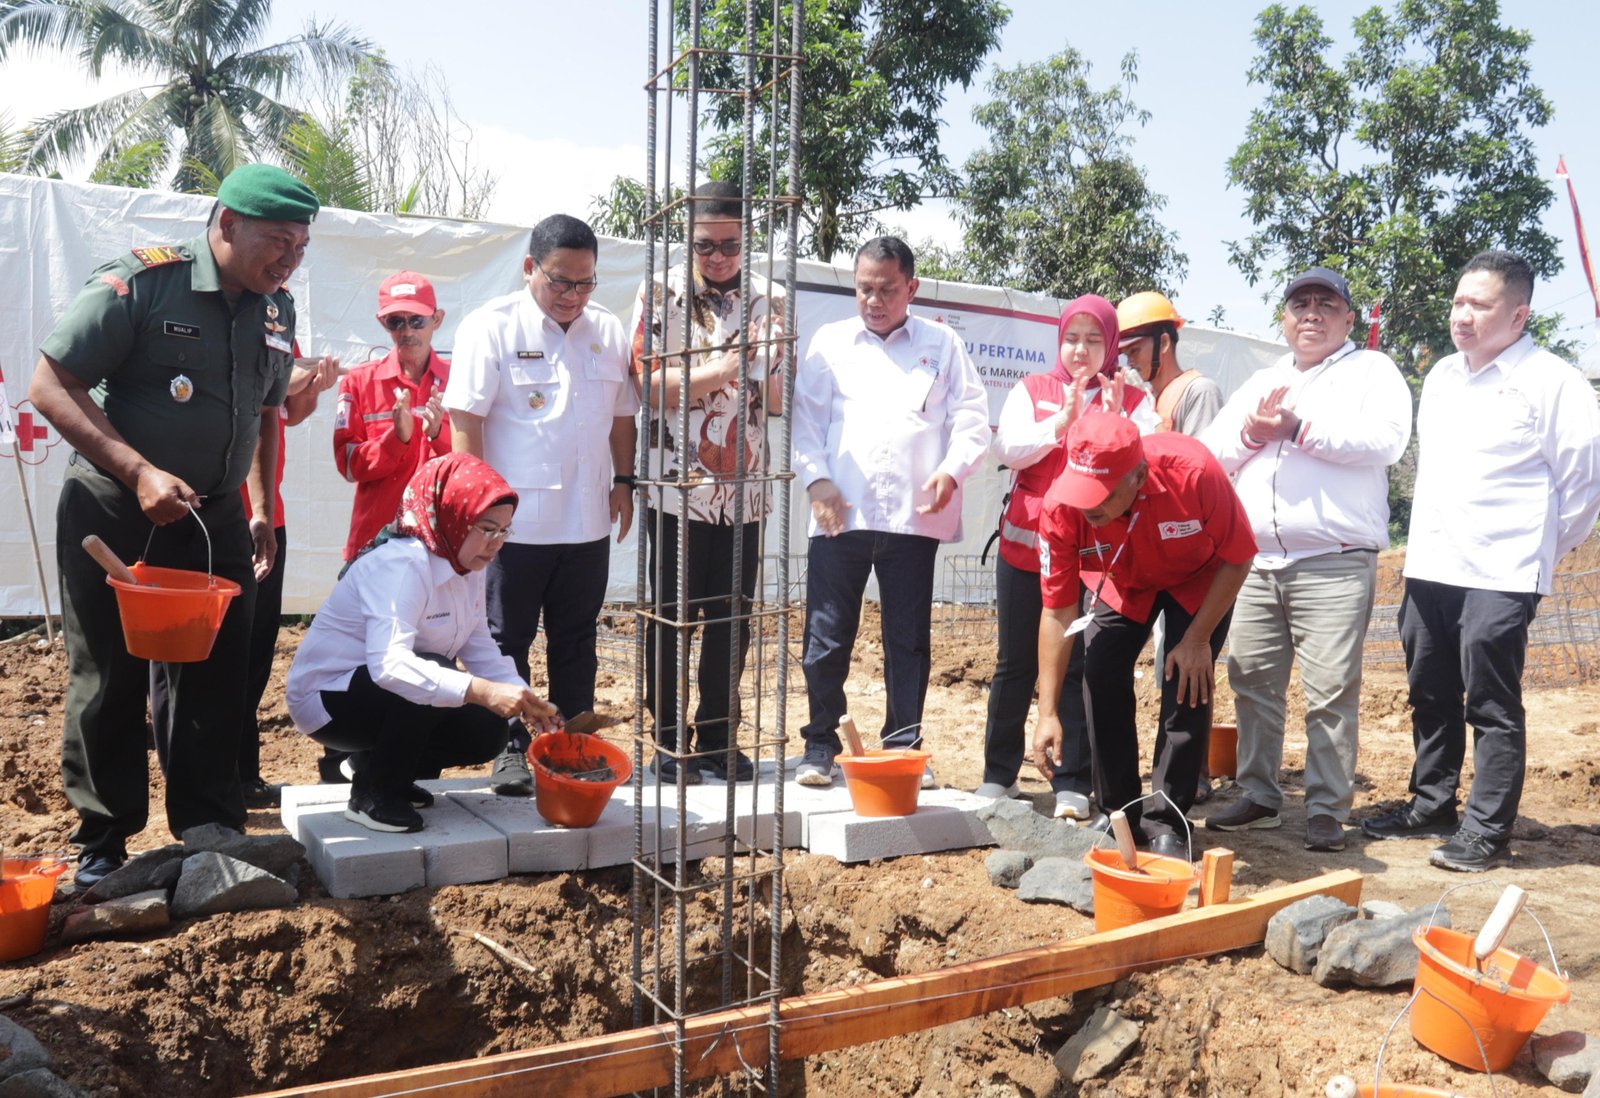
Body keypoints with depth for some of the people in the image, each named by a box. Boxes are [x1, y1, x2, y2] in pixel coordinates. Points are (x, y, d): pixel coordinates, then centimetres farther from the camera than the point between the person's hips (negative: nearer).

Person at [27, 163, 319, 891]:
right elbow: (51, 385, -16)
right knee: (109, 684, 5)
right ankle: (102, 846, 21)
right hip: (115, 518, -5)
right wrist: (139, 472, -24)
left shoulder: (277, 309, 4)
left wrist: (263, 510, 14)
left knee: (216, 682, 8)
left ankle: (211, 836, 21)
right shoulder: (137, 283, -15)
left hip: (215, 522, 5)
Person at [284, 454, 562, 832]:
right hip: (328, 698, -8)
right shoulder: (402, 564, -30)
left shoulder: (467, 566, -3)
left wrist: (525, 701, -20)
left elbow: (480, 648, -4)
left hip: (381, 690, 8)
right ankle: (372, 795, -12)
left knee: (488, 730, -5)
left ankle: (374, 765, 14)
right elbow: (388, 664, -44)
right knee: (430, 679, -33)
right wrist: (482, 691, -53)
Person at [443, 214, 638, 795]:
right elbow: (465, 419, -9)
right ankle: (511, 750, 17)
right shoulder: (491, 327, -6)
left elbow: (623, 414, 16)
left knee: (576, 640, 13)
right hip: (515, 521, -4)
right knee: (507, 641, 6)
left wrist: (623, 480, 8)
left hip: (589, 523, 5)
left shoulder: (608, 331, 8)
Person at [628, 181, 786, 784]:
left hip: (744, 490, 3)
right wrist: (716, 372, -19)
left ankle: (719, 739, 23)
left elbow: (781, 398, 6)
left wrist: (759, 375, -15)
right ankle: (670, 742, 18)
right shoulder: (660, 294, 0)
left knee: (732, 620, 9)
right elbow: (648, 387, -8)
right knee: (672, 617, 5)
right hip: (677, 487, -2)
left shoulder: (770, 300, 7)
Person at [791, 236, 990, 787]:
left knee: (909, 639, 6)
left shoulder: (942, 344, 13)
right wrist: (816, 478, -8)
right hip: (839, 514, 0)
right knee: (827, 636, 2)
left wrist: (951, 471, -10)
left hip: (914, 517, 0)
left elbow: (971, 420, 7)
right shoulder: (829, 342, 13)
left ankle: (903, 747, 17)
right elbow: (805, 417, 6)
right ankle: (820, 745, 15)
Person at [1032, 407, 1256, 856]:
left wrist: (1197, 639, -21)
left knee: (1187, 684, -13)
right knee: (1101, 677, -8)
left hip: (1199, 581, -2)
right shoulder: (1061, 507, -34)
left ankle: (1166, 823, 1)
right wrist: (1048, 713, -27)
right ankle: (1120, 816, 10)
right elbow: (1057, 611, -26)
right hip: (1121, 583, 2)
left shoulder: (1193, 472, -40)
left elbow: (1237, 558, -22)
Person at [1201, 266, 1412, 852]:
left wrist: (1298, 428, -12)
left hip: (1334, 563, -5)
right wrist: (1252, 431, -7)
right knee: (1252, 681, 7)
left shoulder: (1372, 370, 7)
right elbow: (1212, 453, 14)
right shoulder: (1261, 381, 22)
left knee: (1331, 690, -5)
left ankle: (1327, 809, 4)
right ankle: (1259, 796, 19)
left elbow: (1386, 440, -11)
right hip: (1257, 563, 5)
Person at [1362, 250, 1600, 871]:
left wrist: (1544, 550, 2)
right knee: (1431, 699, 14)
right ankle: (1430, 808, 27)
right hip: (1428, 566, 7)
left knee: (1492, 707, -1)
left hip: (1499, 575, -7)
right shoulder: (1441, 376, 14)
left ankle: (1486, 832, 8)